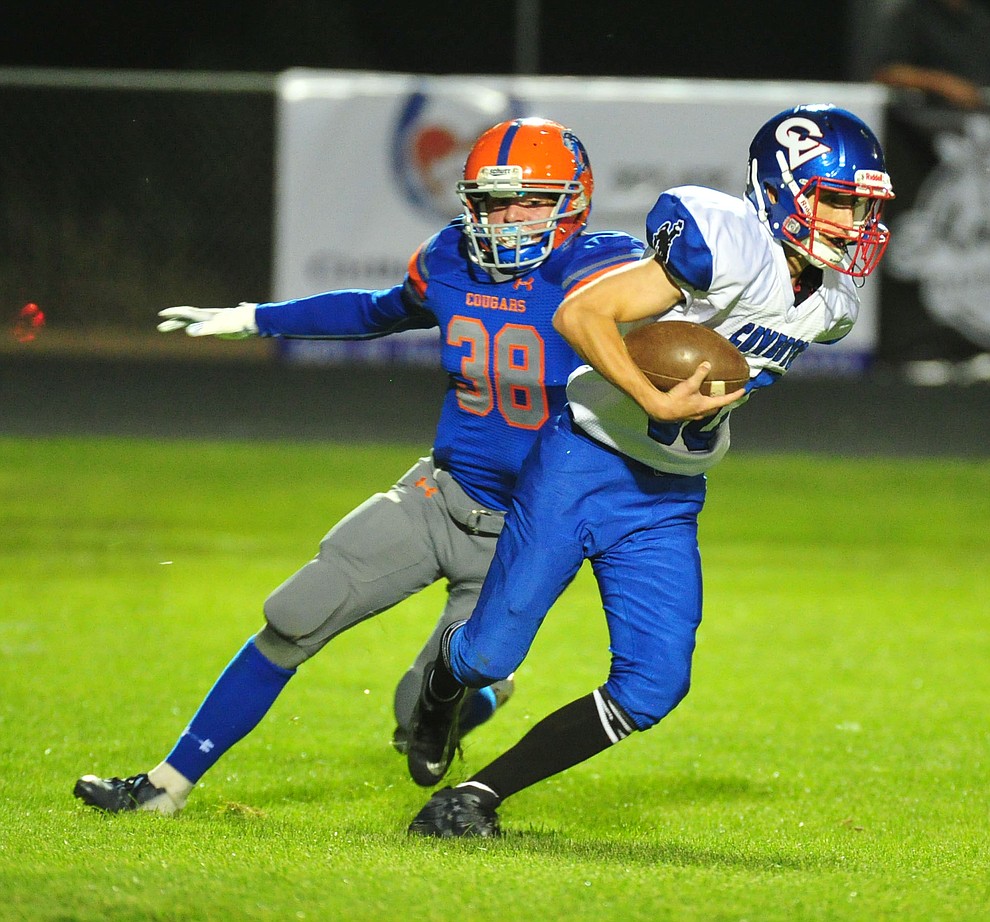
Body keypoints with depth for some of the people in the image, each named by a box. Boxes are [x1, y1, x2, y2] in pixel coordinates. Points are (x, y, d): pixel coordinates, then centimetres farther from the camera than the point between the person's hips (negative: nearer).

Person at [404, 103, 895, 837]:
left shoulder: (830, 304, 3)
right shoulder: (733, 249, -23)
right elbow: (580, 314, -25)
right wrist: (658, 404, -29)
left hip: (669, 499, 7)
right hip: (584, 465, -7)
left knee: (653, 688, -5)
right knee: (493, 653, -4)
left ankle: (481, 795, 8)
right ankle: (440, 696, 35)